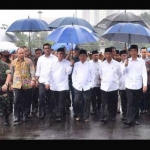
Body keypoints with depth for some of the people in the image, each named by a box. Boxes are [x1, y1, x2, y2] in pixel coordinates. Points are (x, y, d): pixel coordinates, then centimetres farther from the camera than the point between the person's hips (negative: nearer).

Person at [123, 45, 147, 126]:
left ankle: (136, 119, 21)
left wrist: (145, 85, -8)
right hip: (129, 85, 0)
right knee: (130, 103, -5)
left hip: (138, 86, 0)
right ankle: (129, 119, -8)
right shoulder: (127, 61, 5)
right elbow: (123, 73, 4)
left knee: (136, 103, 10)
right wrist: (125, 65, -14)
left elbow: (144, 73, -2)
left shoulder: (141, 61, 2)